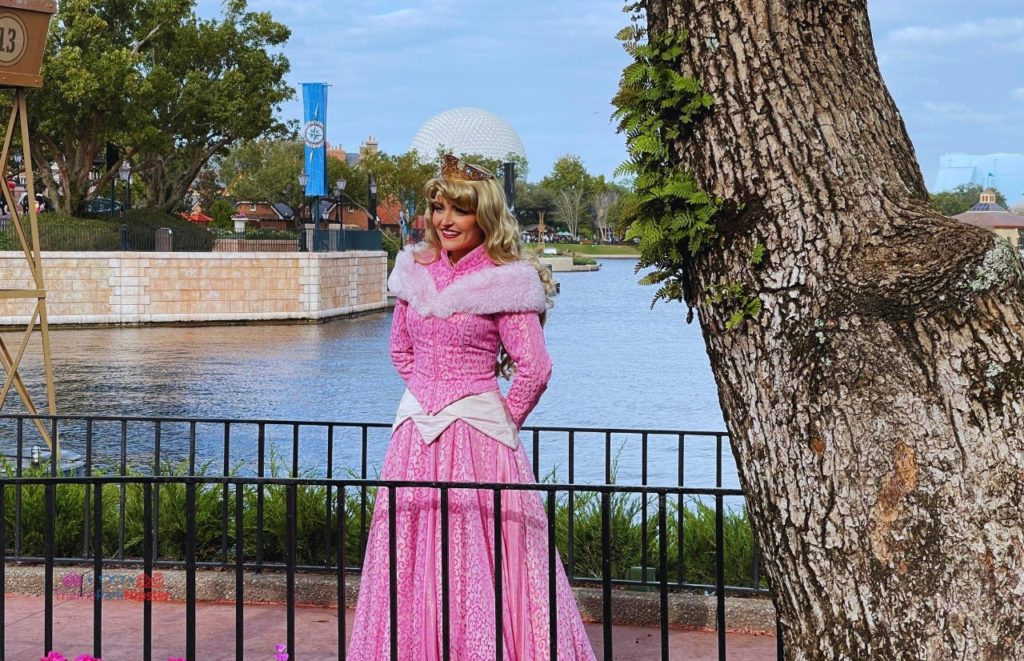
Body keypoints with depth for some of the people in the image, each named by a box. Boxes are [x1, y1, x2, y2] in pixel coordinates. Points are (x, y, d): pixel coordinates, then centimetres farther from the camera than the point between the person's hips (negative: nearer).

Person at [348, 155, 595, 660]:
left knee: (480, 560, -3)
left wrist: (504, 421, -4)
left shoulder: (503, 283, -9)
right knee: (414, 557, 8)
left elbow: (534, 368, -12)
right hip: (417, 432, 6)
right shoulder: (416, 272, 8)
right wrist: (428, 396, 13)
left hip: (477, 433, -6)